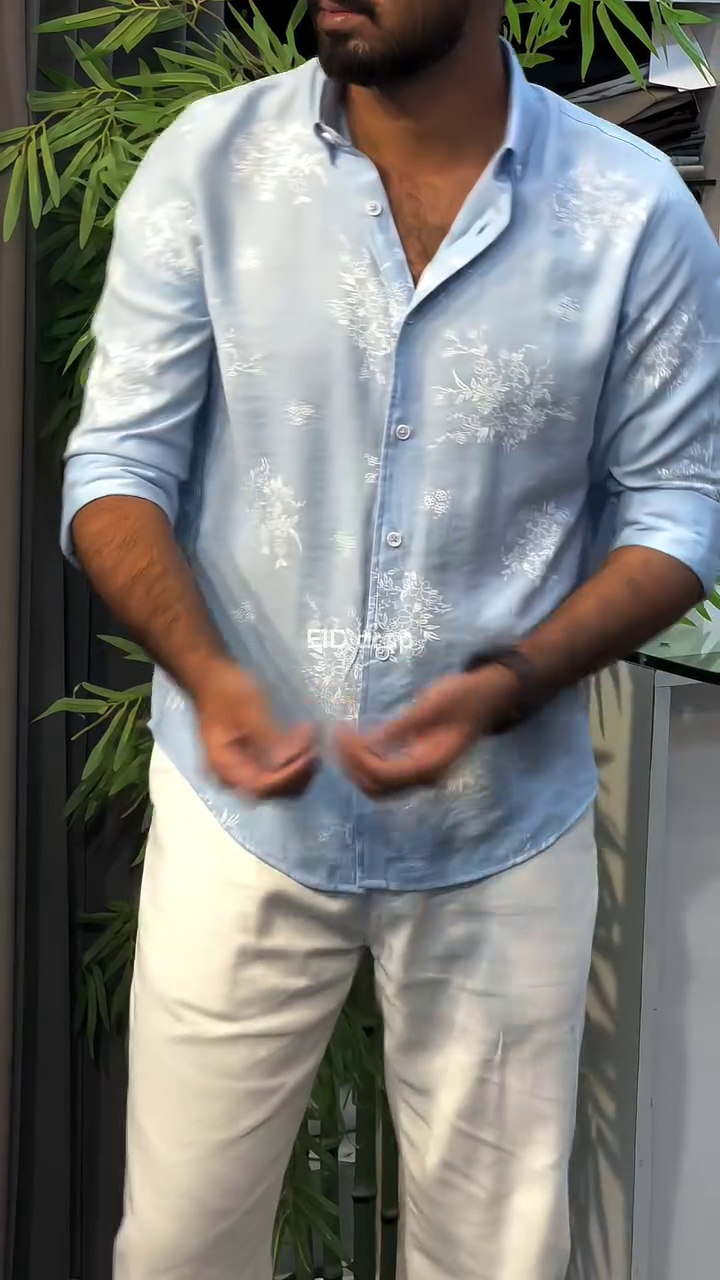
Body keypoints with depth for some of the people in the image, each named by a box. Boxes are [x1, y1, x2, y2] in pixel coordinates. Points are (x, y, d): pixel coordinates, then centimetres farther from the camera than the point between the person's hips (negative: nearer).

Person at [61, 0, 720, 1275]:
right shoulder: (206, 163, -6)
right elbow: (118, 463, -4)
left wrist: (506, 683, -20)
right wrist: (205, 671, -23)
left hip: (502, 833, 0)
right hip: (241, 807, 0)